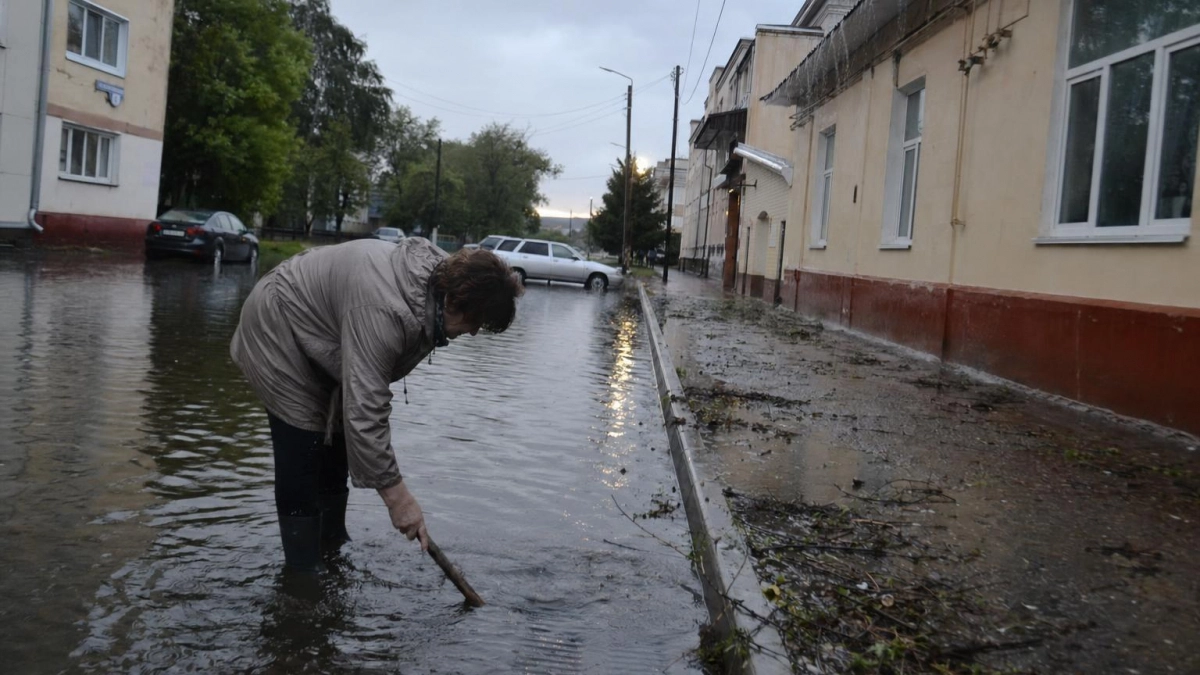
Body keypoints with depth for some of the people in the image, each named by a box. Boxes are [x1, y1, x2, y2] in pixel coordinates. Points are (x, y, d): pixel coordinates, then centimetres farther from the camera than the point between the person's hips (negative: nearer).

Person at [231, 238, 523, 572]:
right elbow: (364, 410, -41)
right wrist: (396, 495, -36)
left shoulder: (444, 272, -12)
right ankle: (303, 571, -2)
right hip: (276, 334, -9)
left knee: (336, 442, 13)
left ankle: (333, 551, 26)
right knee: (303, 449, -12)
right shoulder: (383, 310, -41)